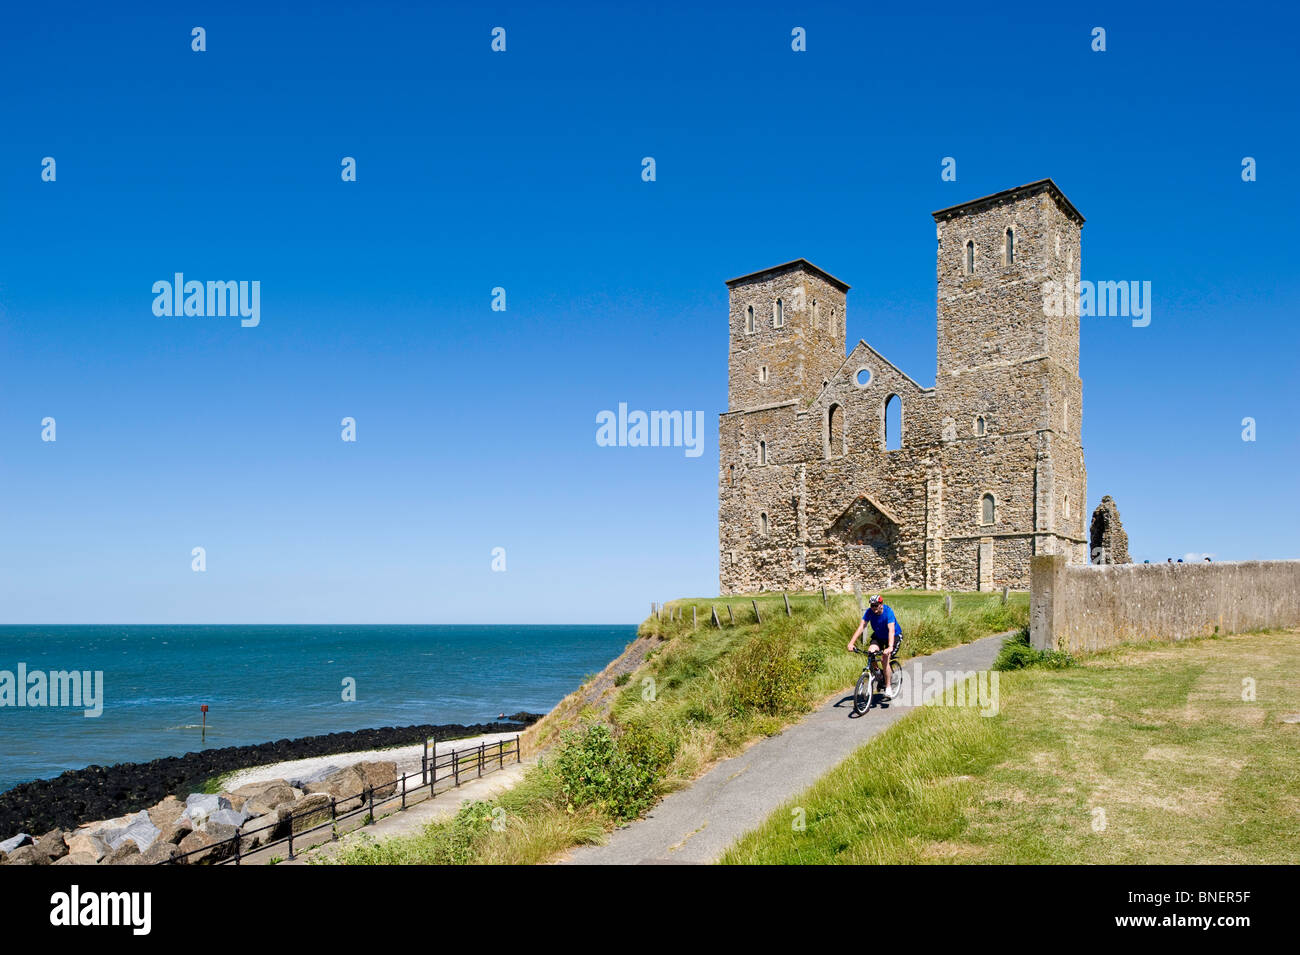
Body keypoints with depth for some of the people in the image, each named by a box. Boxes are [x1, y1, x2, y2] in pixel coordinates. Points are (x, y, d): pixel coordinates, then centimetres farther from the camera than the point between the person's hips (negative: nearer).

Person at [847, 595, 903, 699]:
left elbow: (891, 630, -41)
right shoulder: (869, 612, -19)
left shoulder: (888, 612, -30)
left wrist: (890, 647, -54)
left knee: (884, 658, -22)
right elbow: (861, 626, -24)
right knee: (870, 652, -22)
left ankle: (888, 688, -10)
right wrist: (851, 643, -35)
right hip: (878, 636, 5)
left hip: (895, 636, -5)